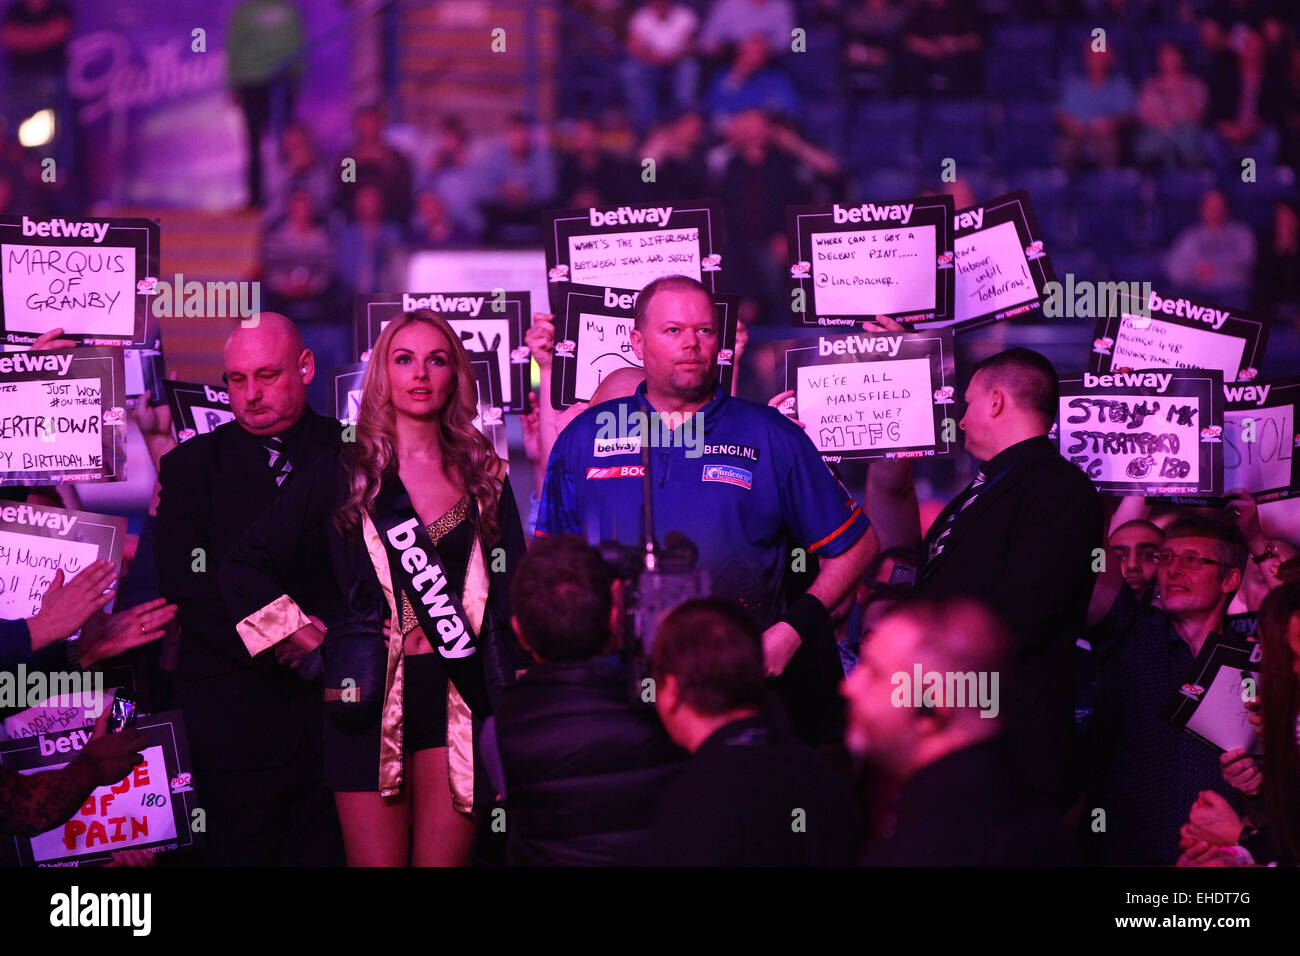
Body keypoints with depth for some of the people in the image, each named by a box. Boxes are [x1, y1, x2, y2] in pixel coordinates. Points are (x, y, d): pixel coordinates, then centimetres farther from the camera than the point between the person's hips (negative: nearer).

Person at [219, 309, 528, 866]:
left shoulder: (485, 476, 12)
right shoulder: (345, 473, 6)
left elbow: (512, 591, 10)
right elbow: (246, 565, 8)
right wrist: (299, 633, 2)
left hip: (459, 697, 2)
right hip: (372, 695, -2)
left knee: (445, 858, -1)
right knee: (376, 861, -2)